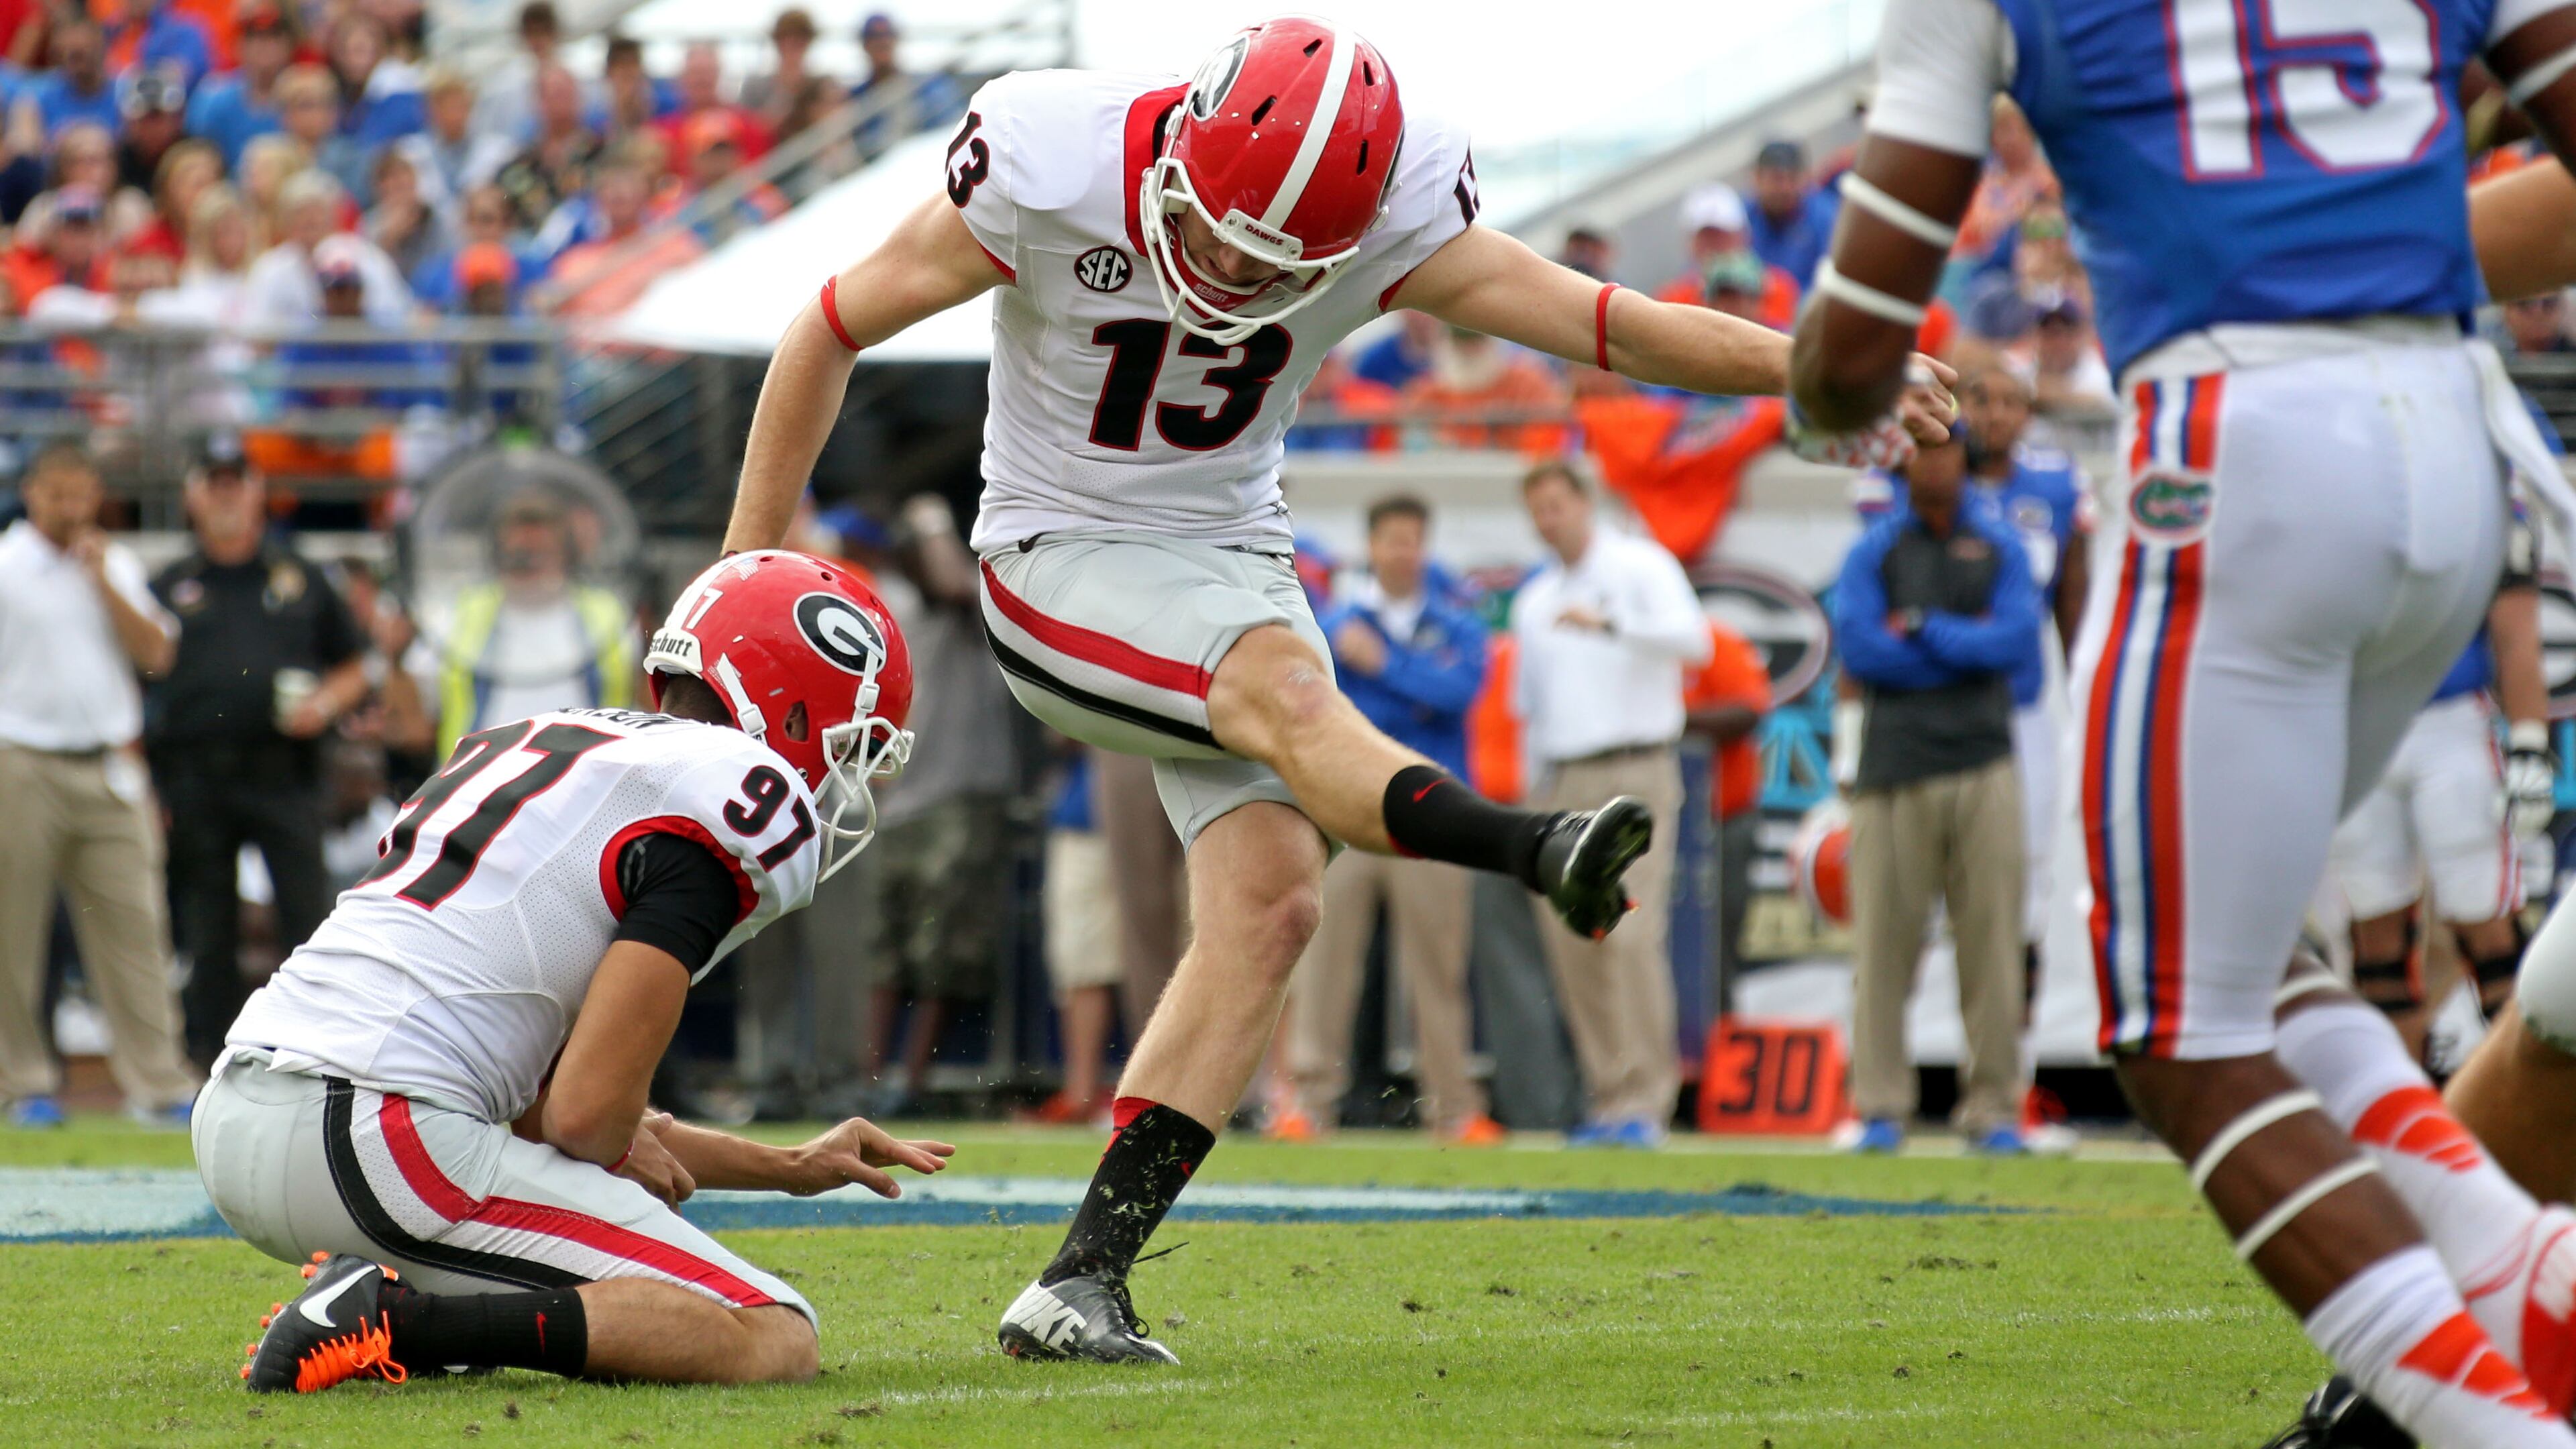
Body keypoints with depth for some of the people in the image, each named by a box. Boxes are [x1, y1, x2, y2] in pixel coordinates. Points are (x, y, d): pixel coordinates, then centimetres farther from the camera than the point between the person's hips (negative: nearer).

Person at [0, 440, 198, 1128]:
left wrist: (102, 580, -4)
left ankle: (157, 1084, -1)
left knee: (134, 927, -1)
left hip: (109, 769, 3)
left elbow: (156, 653, 5)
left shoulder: (119, 568, 13)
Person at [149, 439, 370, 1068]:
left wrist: (326, 704, -4)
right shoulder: (168, 588, 13)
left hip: (285, 776, 0)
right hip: (196, 782, 0)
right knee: (208, 938, 3)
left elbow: (352, 670, 19)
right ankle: (213, 1059, 9)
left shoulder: (301, 581, 15)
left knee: (310, 915, -10)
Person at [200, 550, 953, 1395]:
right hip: (375, 1134, -9)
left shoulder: (536, 744, 26)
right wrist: (630, 1159, 14)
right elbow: (586, 1116, -10)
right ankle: (400, 1320, -18)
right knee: (772, 1343, -8)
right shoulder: (740, 795, -2)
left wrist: (788, 1169, 34)